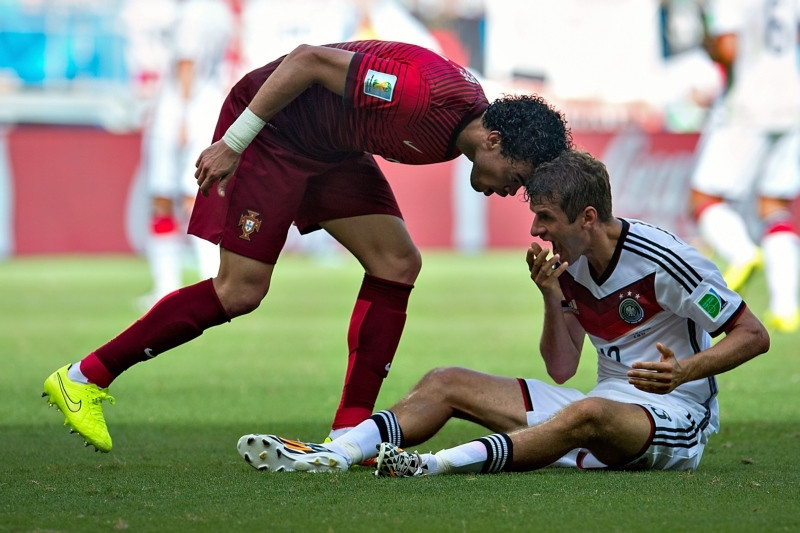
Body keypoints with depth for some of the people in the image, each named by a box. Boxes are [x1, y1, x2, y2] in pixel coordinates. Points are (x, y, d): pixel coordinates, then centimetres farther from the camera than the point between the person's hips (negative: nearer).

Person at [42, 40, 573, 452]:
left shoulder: (470, 114, -5)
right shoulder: (424, 93, -33)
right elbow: (310, 59, -29)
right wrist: (232, 143, -24)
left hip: (330, 146, 9)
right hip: (270, 125, -9)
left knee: (397, 263, -2)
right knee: (241, 289, -11)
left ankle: (349, 434, 0)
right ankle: (84, 378, 0)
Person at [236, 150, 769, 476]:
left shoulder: (664, 260, -15)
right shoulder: (571, 267, 6)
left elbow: (754, 336, -12)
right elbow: (560, 371, 9)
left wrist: (682, 372, -27)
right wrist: (553, 299, -7)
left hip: (675, 419, -8)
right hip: (607, 404, 8)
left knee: (590, 414, -44)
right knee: (447, 382, -1)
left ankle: (440, 464, -57)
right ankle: (333, 454, -23)